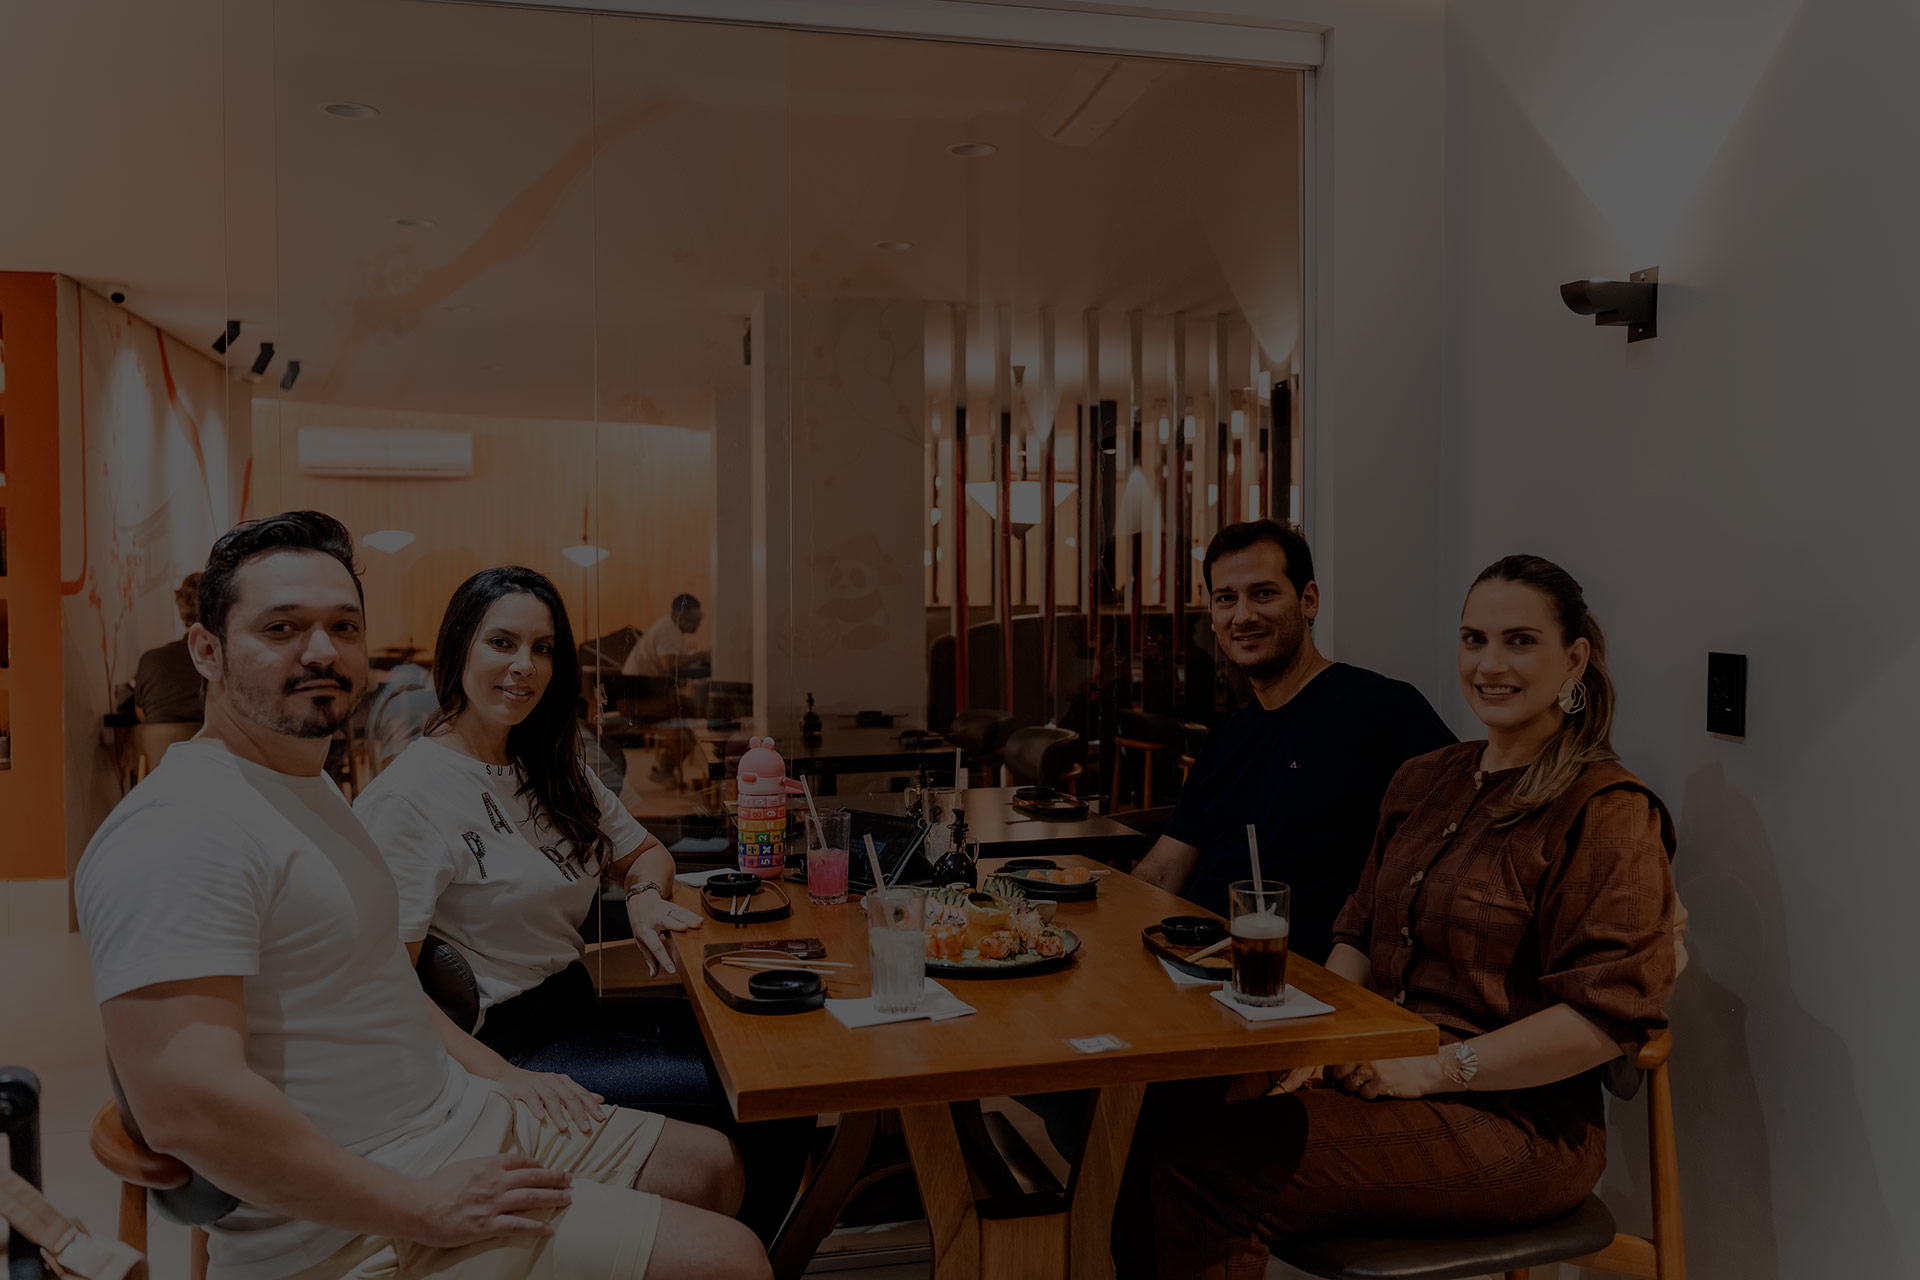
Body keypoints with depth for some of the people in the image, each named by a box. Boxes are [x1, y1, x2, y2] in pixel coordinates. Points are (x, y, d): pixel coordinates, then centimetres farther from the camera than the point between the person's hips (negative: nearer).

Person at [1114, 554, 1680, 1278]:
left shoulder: (1608, 812, -7)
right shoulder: (1424, 781, 16)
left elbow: (1612, 1011, -15)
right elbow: (1360, 935, 17)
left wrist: (1433, 1069, -18)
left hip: (1513, 1119, -6)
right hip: (1381, 1076, 7)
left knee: (1206, 1166, -25)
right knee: (1162, 1130, -18)